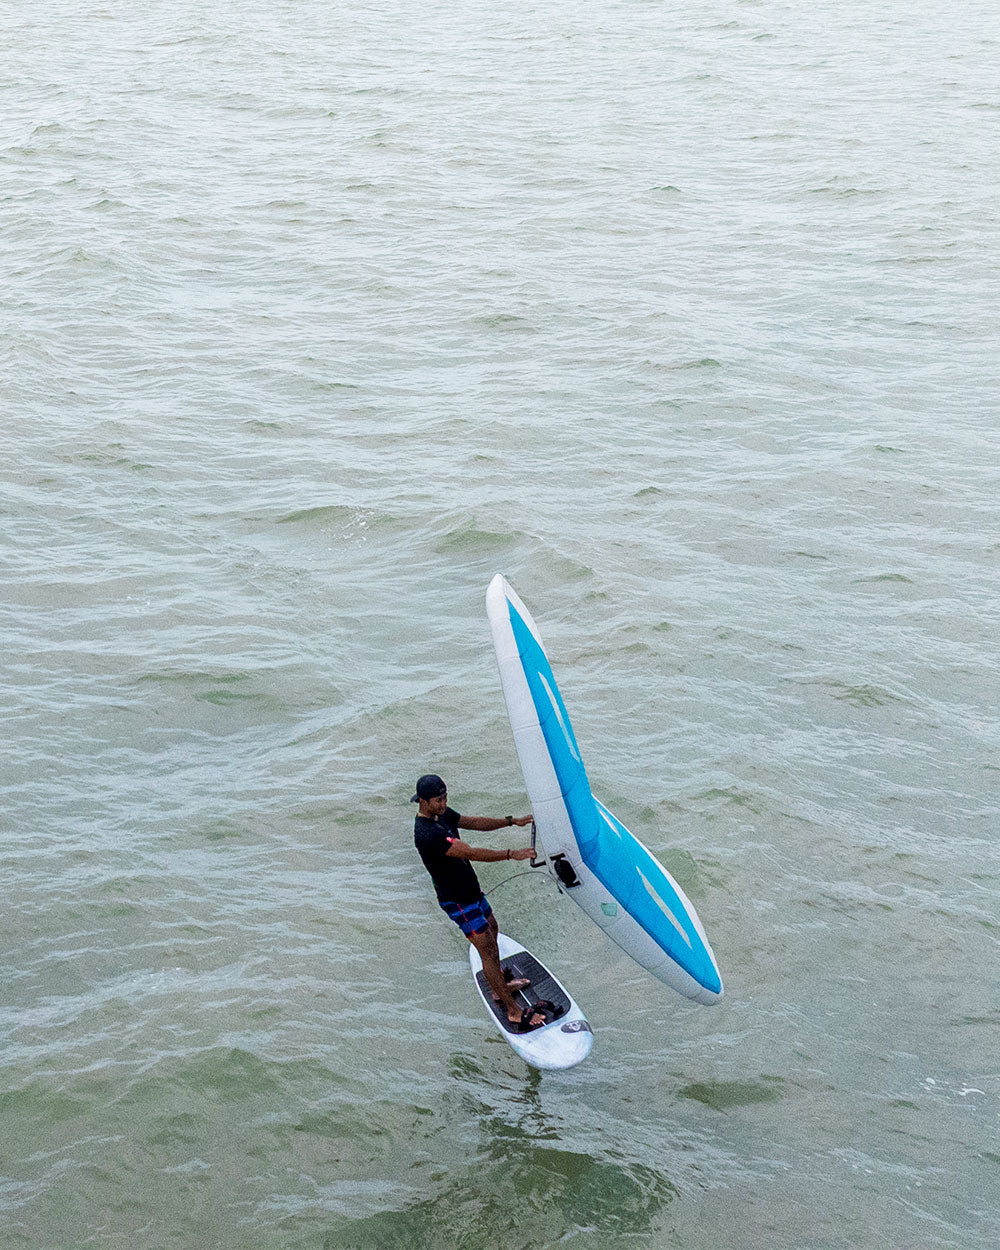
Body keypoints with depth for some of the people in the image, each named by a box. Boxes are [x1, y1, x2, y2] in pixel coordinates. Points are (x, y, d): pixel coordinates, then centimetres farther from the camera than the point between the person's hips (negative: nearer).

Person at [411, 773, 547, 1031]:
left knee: (492, 929, 26)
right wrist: (512, 854, -36)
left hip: (470, 889, 10)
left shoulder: (441, 814, -1)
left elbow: (475, 822, 7)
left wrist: (512, 821, -4)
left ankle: (499, 988, 45)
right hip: (456, 900, -10)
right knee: (487, 949, -5)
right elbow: (472, 853, -36)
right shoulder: (427, 833, -32)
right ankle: (513, 1011, 2)